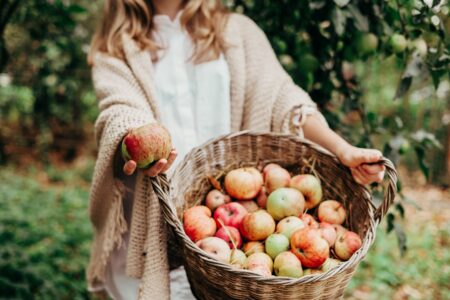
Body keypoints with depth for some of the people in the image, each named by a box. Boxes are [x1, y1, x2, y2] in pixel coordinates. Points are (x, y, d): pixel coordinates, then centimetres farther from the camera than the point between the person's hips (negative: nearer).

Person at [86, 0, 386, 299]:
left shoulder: (237, 30, 12)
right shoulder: (116, 47, 9)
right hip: (151, 218, 0)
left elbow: (282, 98, -1)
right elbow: (122, 111, -10)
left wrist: (343, 150, -17)